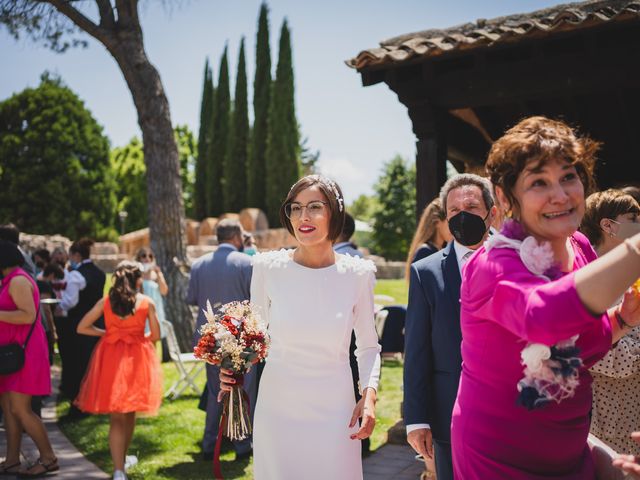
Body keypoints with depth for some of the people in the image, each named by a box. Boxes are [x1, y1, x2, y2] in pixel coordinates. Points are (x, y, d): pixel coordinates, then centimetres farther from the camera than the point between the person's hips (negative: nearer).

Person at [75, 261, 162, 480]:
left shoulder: (105, 302, 2)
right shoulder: (147, 302, -1)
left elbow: (81, 328, 4)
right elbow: (155, 336, 1)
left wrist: (105, 333, 14)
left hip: (110, 358, 1)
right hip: (137, 359, 0)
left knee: (116, 417, 1)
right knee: (130, 413, 17)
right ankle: (123, 458, 34)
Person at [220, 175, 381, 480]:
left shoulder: (357, 273, -5)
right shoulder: (268, 267, -5)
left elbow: (368, 346, 7)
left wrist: (369, 393, -8)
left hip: (334, 409, 0)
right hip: (277, 408, 0)